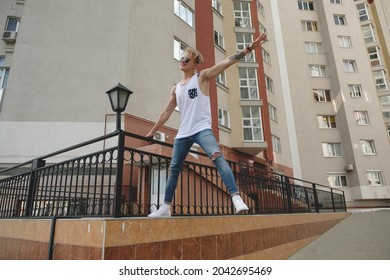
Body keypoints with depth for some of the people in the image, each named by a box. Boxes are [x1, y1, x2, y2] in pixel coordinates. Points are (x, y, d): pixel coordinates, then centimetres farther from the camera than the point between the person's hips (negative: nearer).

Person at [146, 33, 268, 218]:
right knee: (173, 169, 7)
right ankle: (165, 208, 18)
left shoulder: (202, 76, 4)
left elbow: (227, 62, -6)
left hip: (202, 129, -5)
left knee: (217, 157, -29)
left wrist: (249, 48, -15)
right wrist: (152, 132, 24)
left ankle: (236, 197, -29)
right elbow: (166, 113, 22)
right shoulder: (176, 88, 17)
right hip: (183, 133, 6)